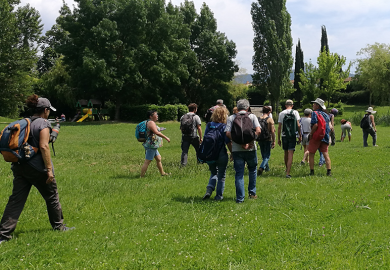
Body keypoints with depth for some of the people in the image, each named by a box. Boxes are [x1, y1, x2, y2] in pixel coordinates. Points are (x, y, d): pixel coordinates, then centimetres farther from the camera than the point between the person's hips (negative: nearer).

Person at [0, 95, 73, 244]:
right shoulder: (43, 123, -10)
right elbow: (43, 146, -19)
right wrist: (49, 169, -18)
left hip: (19, 166, 6)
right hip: (37, 168, -6)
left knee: (16, 199, 5)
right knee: (52, 197, 13)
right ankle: (59, 226, 27)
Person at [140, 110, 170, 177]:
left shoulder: (152, 123, 16)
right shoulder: (151, 122, -16)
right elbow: (156, 132, -25)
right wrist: (166, 137, -21)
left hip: (153, 146, 11)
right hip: (151, 145, -11)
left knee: (158, 159, 20)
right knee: (147, 161, -7)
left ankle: (162, 173, 31)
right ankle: (142, 176, -4)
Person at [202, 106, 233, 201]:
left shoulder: (209, 125, -1)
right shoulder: (224, 127, -12)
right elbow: (228, 142, -11)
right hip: (221, 154, -4)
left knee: (213, 173, 23)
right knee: (221, 176, 12)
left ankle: (209, 190, 4)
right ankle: (219, 195, 16)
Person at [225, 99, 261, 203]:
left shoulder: (231, 118, 5)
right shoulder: (252, 116, 4)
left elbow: (228, 133, -8)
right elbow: (258, 131, -10)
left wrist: (239, 143, -9)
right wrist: (250, 143, -11)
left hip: (237, 149, 0)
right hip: (251, 149, 0)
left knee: (239, 173, 4)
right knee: (252, 170, 21)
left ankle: (240, 197, 0)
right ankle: (252, 193, 25)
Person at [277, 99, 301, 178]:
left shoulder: (281, 113, 5)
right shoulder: (295, 112, -1)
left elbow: (279, 127, 5)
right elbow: (298, 125, -6)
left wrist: (278, 138, 10)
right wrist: (300, 135, 2)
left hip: (284, 135, 3)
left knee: (286, 153, 18)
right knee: (290, 154, -5)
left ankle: (287, 169, 35)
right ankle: (288, 173, -14)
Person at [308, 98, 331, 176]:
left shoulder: (315, 113, -7)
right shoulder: (326, 114, 14)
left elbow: (315, 125, -20)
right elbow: (329, 127, 14)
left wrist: (311, 134, -12)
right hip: (325, 137, 6)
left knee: (311, 154, 5)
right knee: (326, 154, 5)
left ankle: (312, 171, 4)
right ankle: (329, 171, -2)